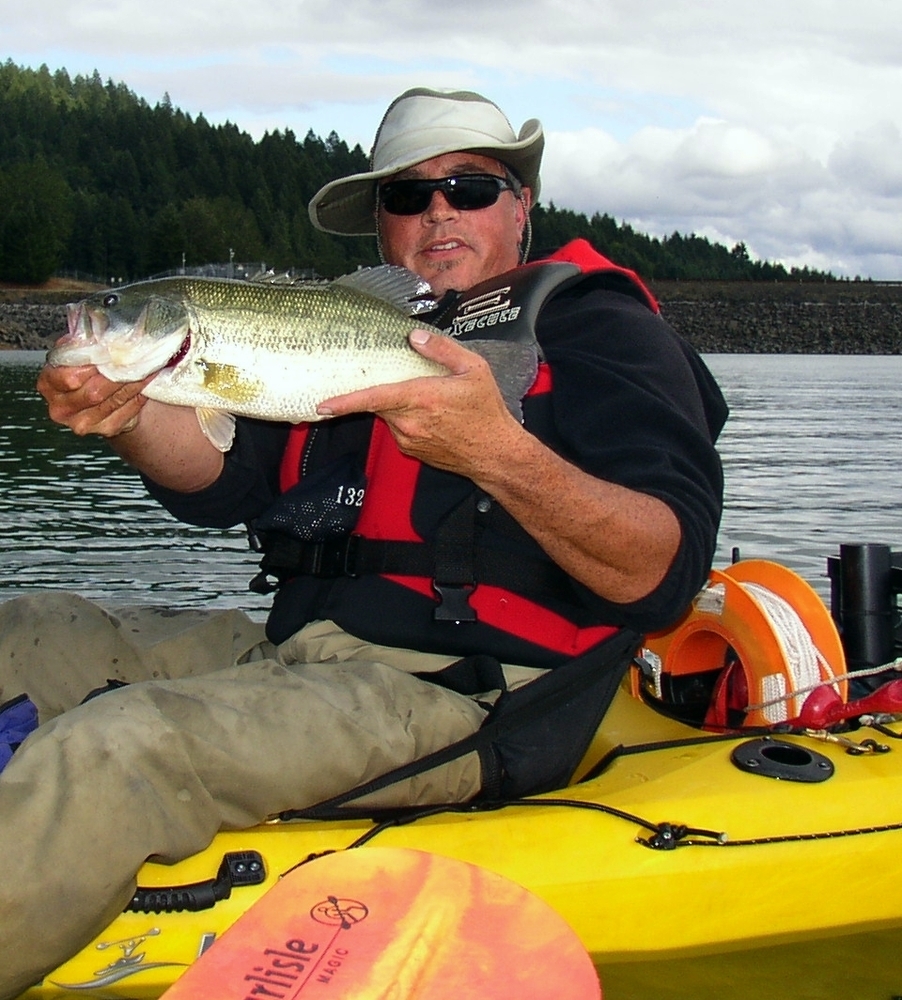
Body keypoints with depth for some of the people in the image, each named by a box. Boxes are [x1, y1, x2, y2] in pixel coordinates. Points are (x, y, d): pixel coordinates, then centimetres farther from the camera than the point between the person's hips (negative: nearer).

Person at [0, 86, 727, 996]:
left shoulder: (599, 331, 0)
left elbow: (664, 574, -15)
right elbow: (222, 480, 10)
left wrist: (500, 453, -31)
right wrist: (131, 417, -12)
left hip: (460, 695, -8)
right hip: (298, 651, 8)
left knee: (109, 752, -27)